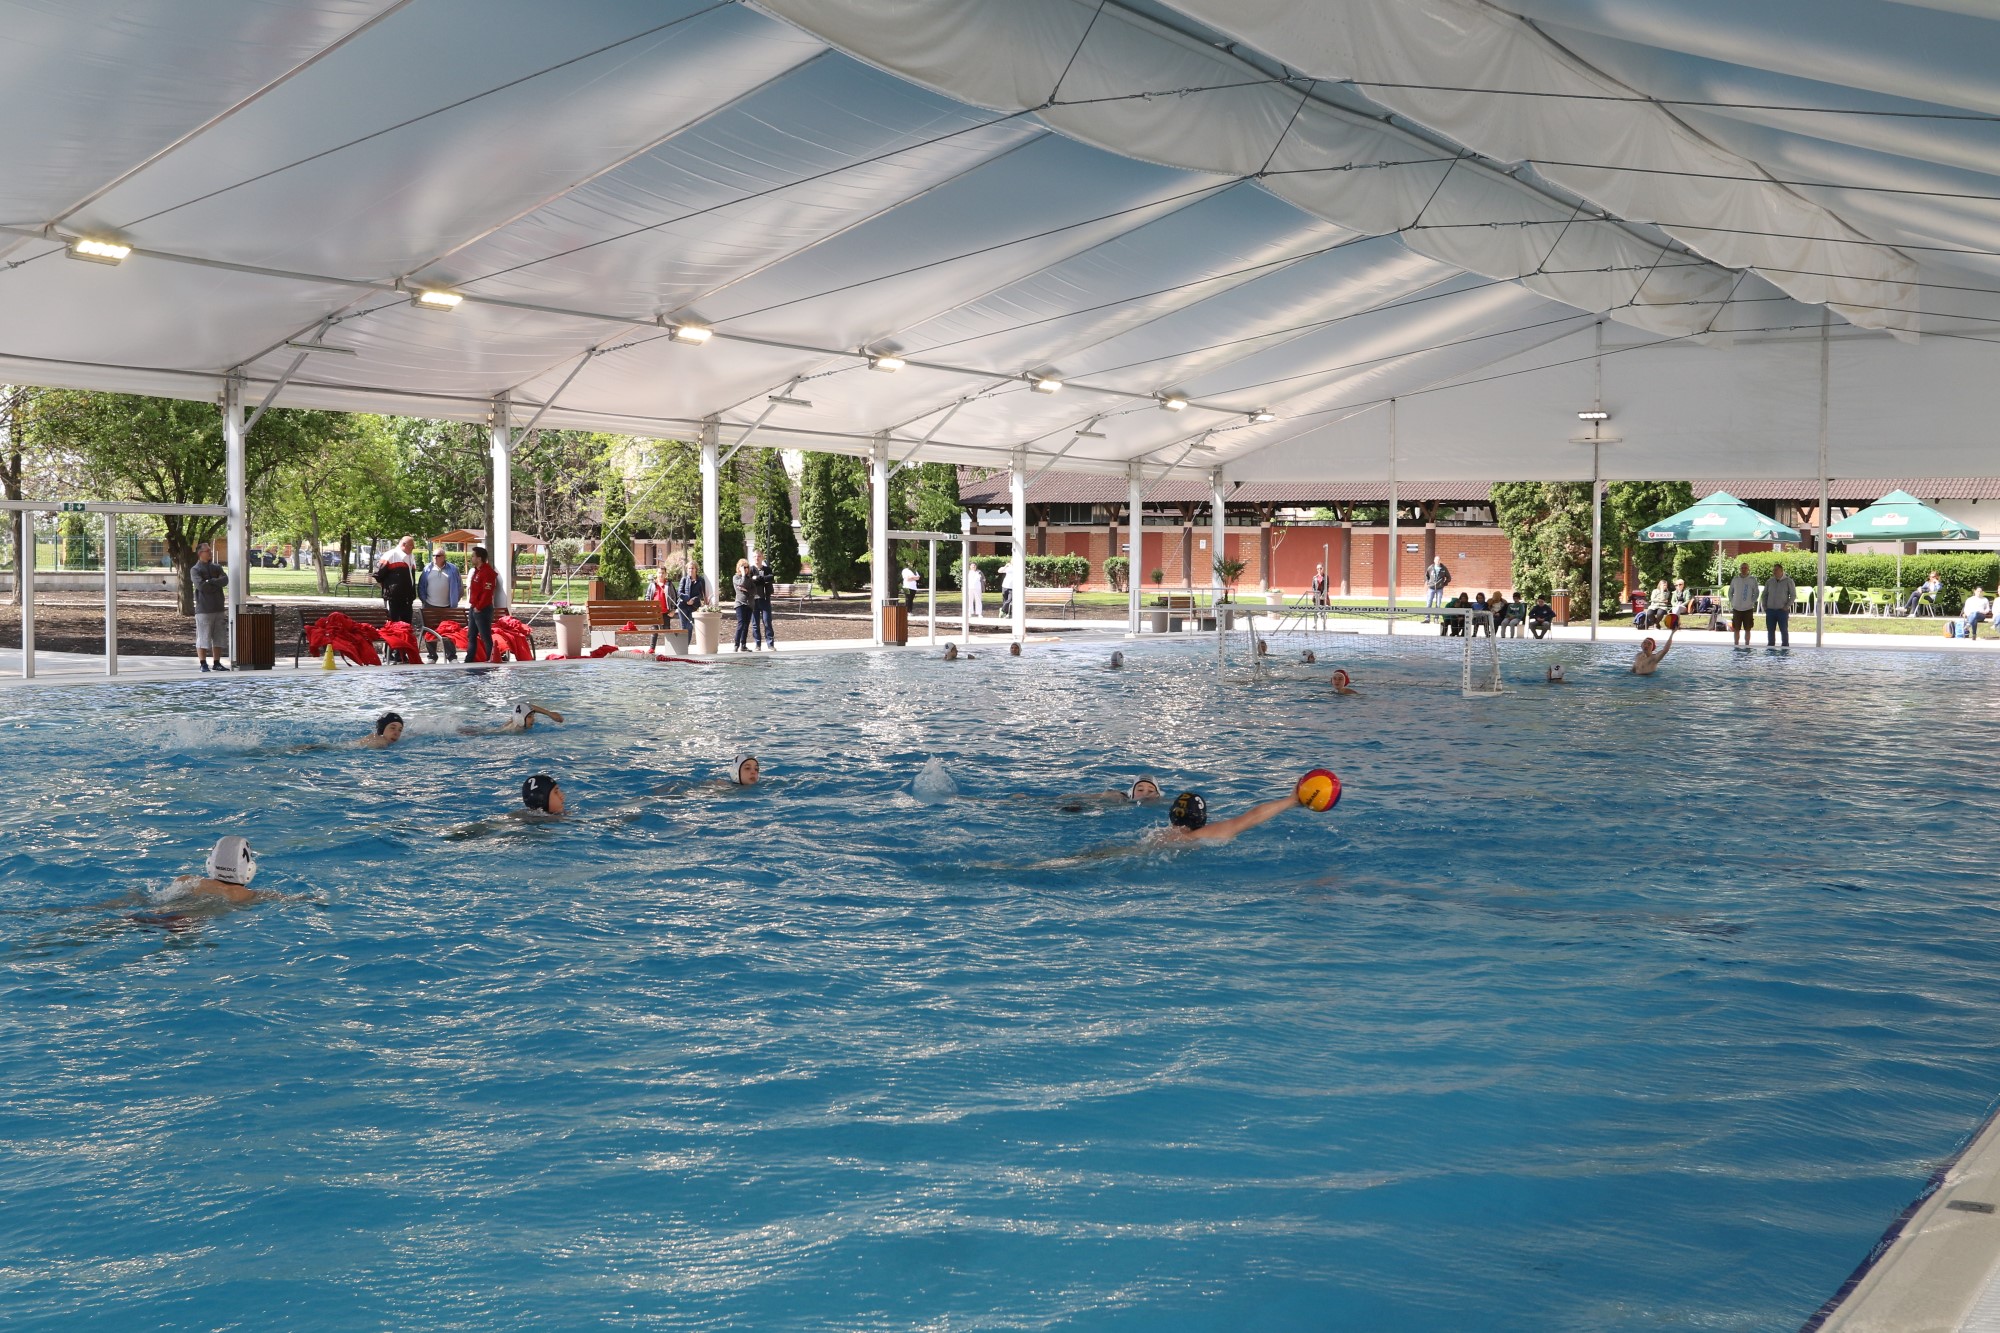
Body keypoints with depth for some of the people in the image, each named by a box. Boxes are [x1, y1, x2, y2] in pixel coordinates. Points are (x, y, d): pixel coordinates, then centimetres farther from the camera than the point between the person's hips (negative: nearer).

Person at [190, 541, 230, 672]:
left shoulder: (217, 568, 13)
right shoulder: (195, 570, -3)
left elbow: (225, 580, -4)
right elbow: (201, 585, -18)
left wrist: (211, 582, -14)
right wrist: (216, 585, -8)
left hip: (219, 608, 5)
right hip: (204, 609, -5)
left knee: (218, 638, 8)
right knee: (203, 638, -3)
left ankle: (217, 663, 16)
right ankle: (203, 664, 2)